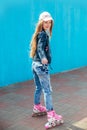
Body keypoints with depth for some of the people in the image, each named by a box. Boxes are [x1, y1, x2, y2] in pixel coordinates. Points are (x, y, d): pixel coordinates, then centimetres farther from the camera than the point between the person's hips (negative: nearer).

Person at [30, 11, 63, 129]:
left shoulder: (39, 34, 13)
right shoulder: (43, 34, -13)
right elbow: (40, 48, -29)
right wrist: (43, 58, -47)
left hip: (35, 64, 9)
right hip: (41, 65, -9)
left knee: (39, 88, 22)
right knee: (47, 90, -10)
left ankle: (37, 108, 37)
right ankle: (51, 116, -12)